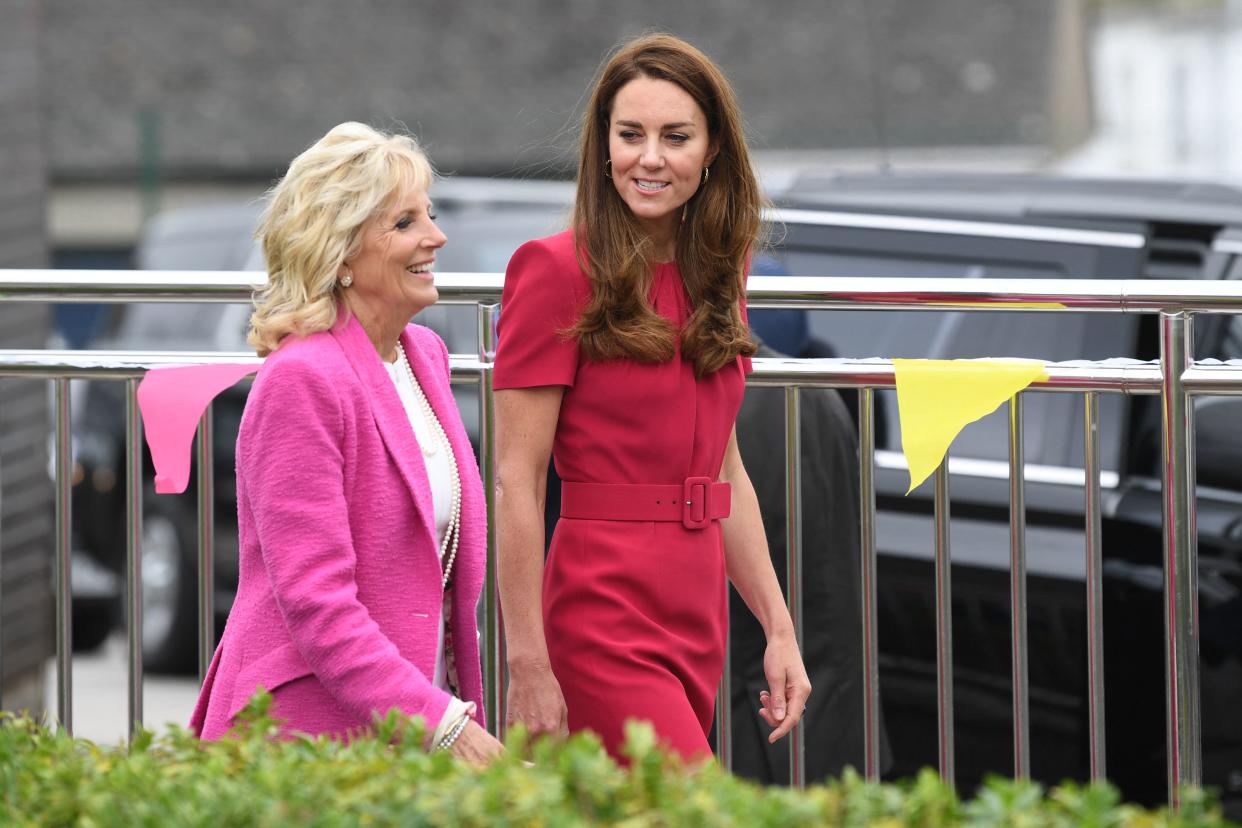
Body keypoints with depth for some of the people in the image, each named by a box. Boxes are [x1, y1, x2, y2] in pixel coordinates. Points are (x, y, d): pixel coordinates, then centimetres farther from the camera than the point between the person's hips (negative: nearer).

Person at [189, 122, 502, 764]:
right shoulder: (301, 381, -14)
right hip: (308, 728, -8)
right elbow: (314, 601, -18)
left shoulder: (424, 356, 12)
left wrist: (456, 714, 12)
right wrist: (442, 722, -22)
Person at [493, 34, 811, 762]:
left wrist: (779, 628, 14)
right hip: (605, 613, -7)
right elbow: (517, 482, -12)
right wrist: (529, 666, -16)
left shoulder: (716, 277, 13)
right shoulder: (560, 270, -9)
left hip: (698, 618, 7)